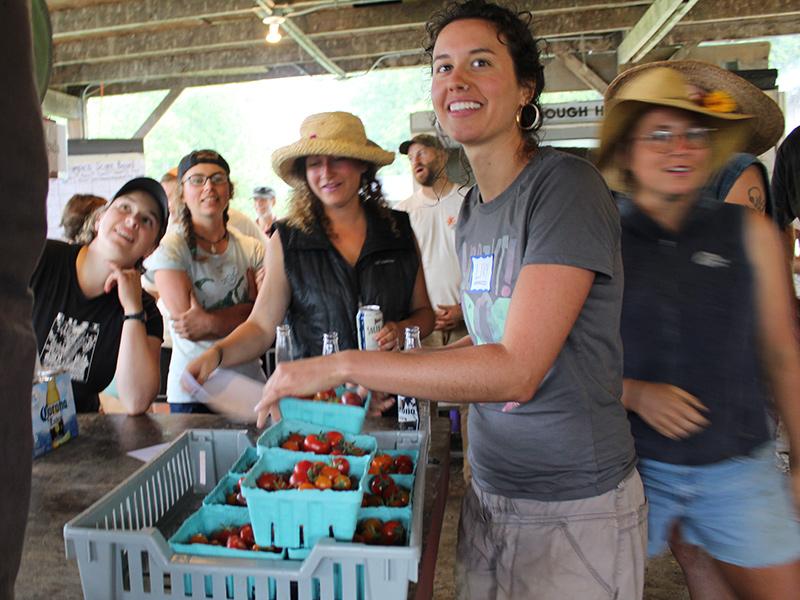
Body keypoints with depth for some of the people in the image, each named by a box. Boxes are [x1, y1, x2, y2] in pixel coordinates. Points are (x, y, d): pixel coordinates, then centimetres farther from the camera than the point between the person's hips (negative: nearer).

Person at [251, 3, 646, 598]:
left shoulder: (564, 185, -18)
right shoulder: (471, 211, 6)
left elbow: (516, 369, -25)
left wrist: (345, 365, -25)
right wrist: (397, 365, 5)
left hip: (576, 509, -6)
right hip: (488, 493, 7)